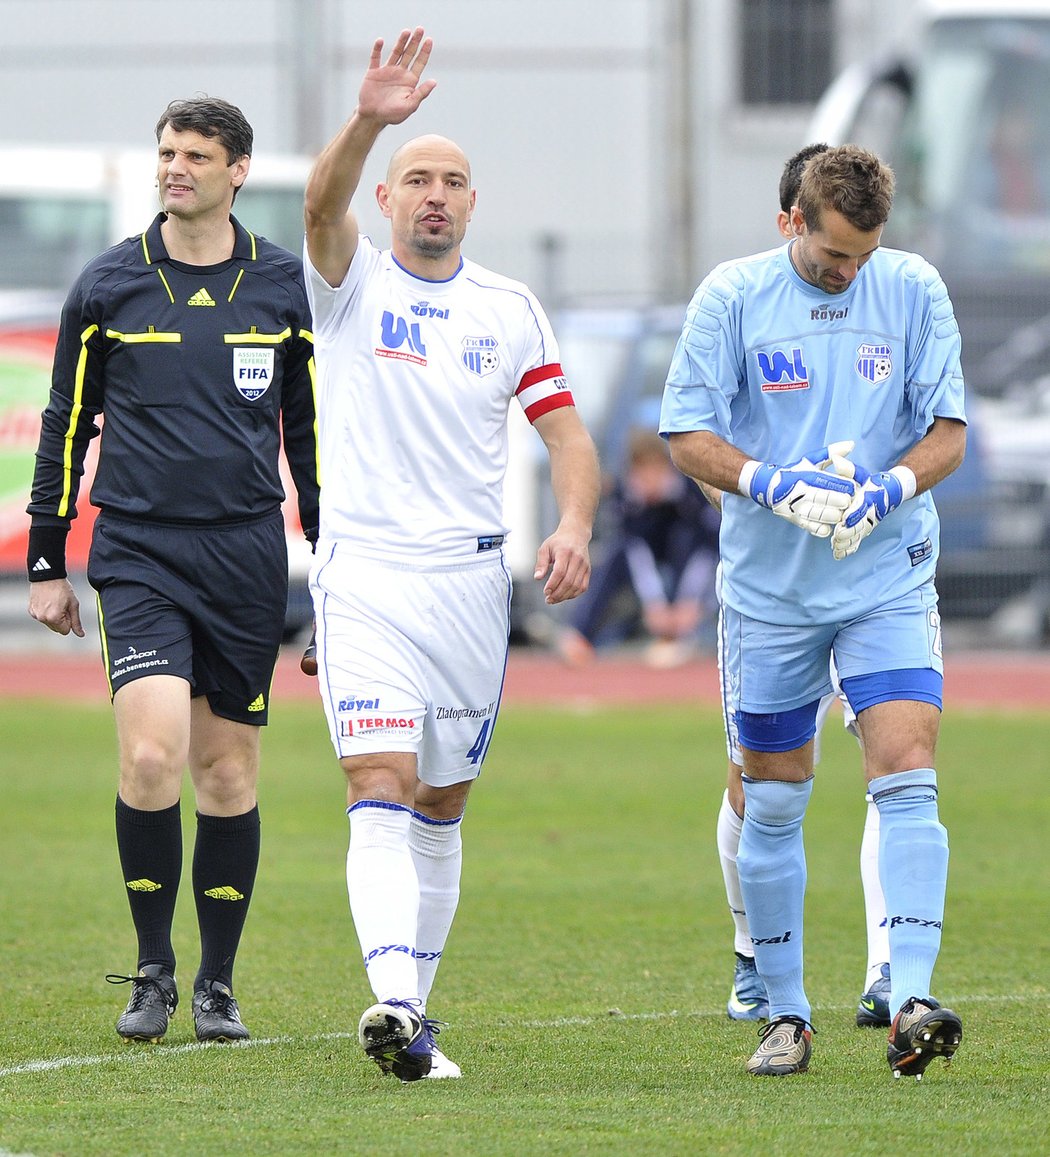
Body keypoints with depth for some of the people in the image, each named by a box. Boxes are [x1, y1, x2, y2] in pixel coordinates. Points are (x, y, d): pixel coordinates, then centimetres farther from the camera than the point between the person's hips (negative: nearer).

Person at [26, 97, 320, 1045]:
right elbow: (66, 425, 9)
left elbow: (311, 430, 14)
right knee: (152, 753, -17)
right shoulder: (108, 286, 3)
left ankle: (217, 985, 16)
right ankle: (153, 972, -3)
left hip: (247, 560, 2)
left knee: (230, 773, 4)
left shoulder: (284, 286, 6)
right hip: (138, 552, -1)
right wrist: (46, 561, 7)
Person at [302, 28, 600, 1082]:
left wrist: (574, 526, -12)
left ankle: (411, 1008, 19)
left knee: (441, 808, 9)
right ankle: (392, 998, -31)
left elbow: (566, 433, 8)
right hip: (363, 572, -4)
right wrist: (369, 122, -39)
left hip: (473, 579, 4)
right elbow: (323, 206, -20)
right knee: (380, 787, -18)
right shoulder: (352, 284, 1)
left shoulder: (509, 310, 10)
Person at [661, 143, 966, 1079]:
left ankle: (911, 1002, -21)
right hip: (769, 586, 0)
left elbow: (948, 431, 2)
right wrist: (776, 485, -21)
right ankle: (784, 1013, 19)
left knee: (907, 778, -15)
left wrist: (888, 490, -18)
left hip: (889, 579, 0)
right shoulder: (732, 297, -3)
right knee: (773, 801, 6)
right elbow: (688, 437, -4)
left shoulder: (915, 291, 1)